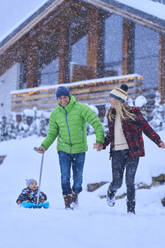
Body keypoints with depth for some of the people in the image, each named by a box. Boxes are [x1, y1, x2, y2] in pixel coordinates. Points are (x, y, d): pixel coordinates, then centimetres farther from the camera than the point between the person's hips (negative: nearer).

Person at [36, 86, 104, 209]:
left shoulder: (80, 108, -9)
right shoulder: (55, 114, 3)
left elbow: (96, 122, -12)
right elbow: (52, 133, 10)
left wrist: (99, 139, -24)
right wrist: (44, 146, -6)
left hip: (79, 149, -2)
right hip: (63, 149, 2)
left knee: (78, 177, 6)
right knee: (65, 177, -9)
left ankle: (75, 194, 33)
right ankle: (68, 201, 5)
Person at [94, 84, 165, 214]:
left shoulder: (133, 112, -5)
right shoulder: (111, 114, 10)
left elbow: (146, 128, -1)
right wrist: (103, 145, 7)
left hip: (132, 151, -3)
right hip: (117, 152, 3)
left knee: (130, 182, -4)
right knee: (117, 182, 1)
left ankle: (131, 210, 10)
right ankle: (111, 191, 38)